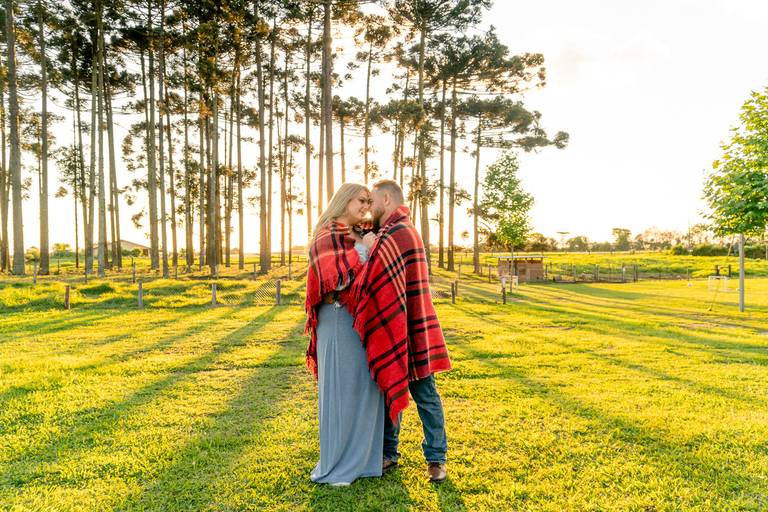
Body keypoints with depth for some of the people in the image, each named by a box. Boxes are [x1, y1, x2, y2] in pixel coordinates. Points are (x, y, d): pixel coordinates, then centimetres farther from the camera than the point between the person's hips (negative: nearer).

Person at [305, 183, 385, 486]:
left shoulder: (355, 236, 14)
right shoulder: (328, 236, -12)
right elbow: (334, 280, -22)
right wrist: (363, 252, -17)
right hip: (340, 322, -9)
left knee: (362, 387, 13)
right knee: (340, 390, -1)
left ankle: (356, 455, 26)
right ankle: (334, 466, 14)